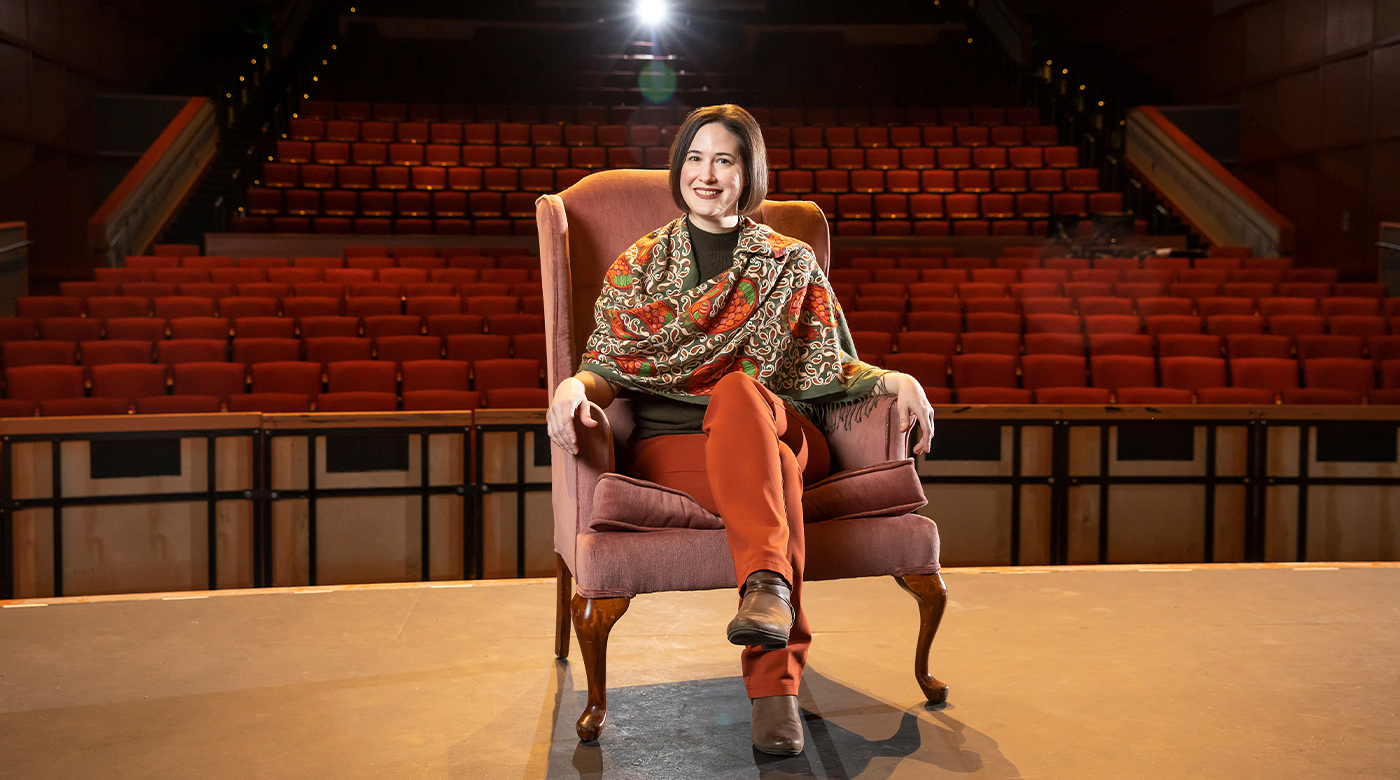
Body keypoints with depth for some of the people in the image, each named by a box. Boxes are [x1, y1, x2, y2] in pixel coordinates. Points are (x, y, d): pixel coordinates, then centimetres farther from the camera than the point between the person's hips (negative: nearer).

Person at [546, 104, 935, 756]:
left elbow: (829, 371, 16)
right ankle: (776, 685, -49)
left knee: (737, 388, -36)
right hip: (672, 450, 0)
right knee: (777, 472, -36)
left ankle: (765, 582, -52)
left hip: (781, 432, 1)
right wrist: (575, 384, -16)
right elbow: (613, 366, 9)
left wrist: (896, 380, -4)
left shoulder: (790, 266, 20)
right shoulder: (640, 267, 18)